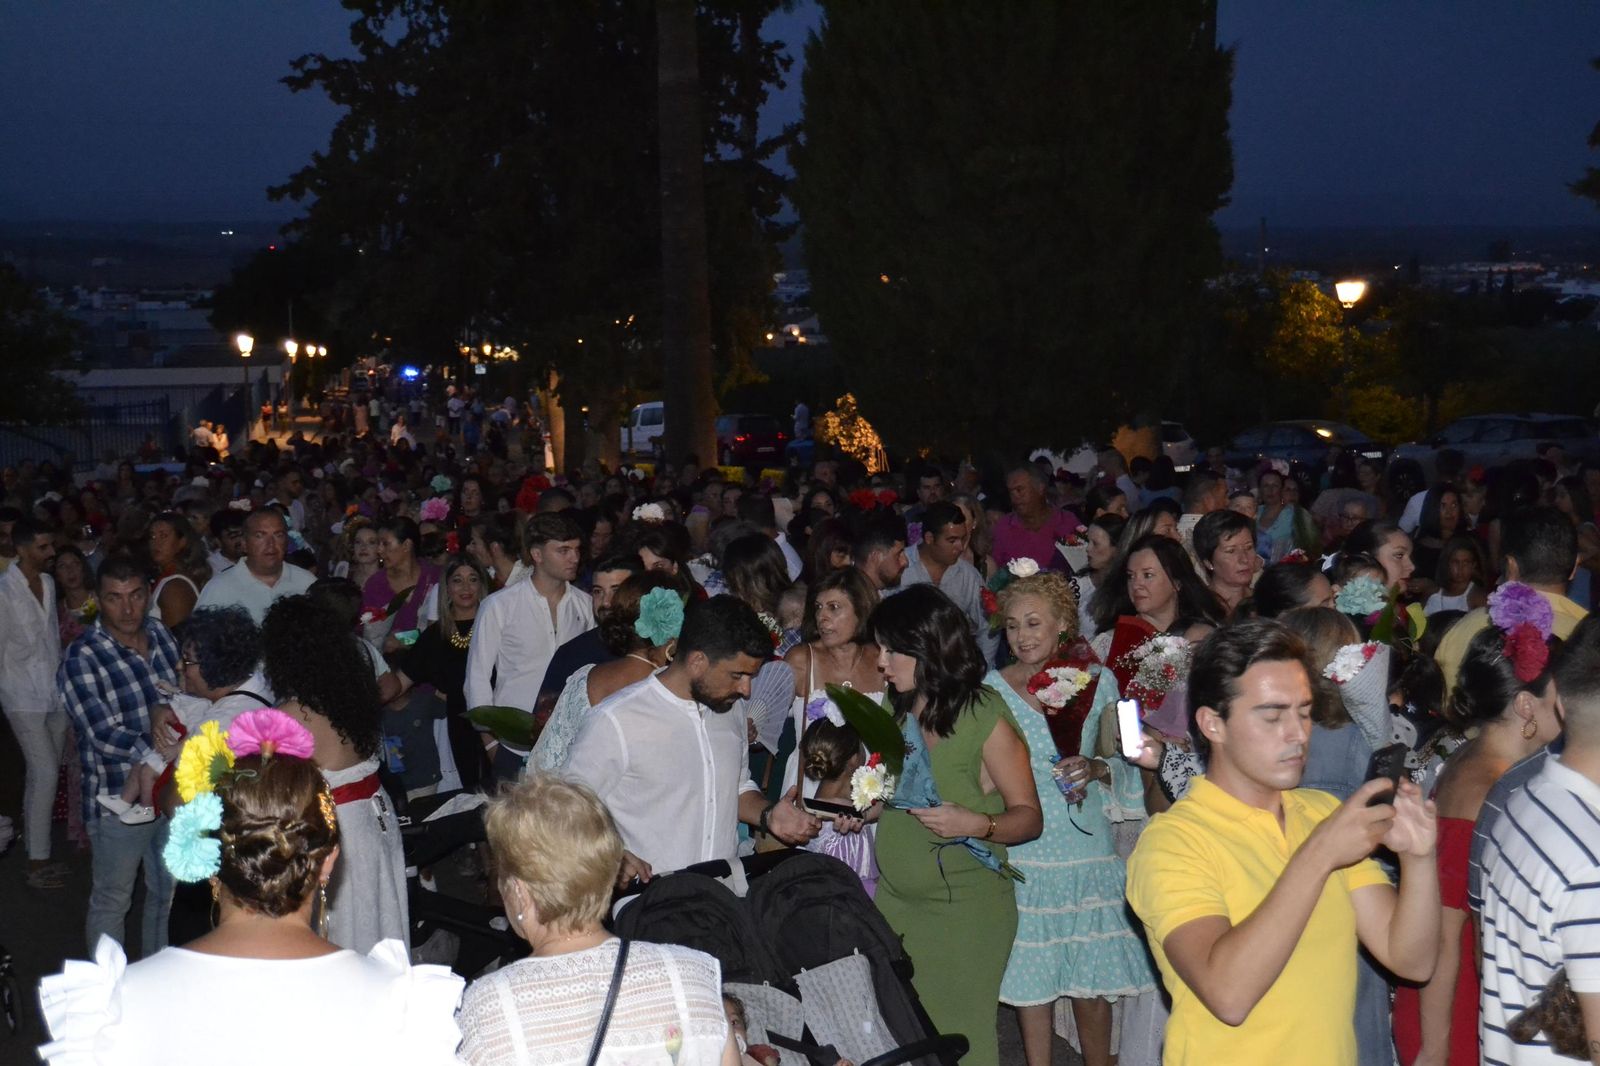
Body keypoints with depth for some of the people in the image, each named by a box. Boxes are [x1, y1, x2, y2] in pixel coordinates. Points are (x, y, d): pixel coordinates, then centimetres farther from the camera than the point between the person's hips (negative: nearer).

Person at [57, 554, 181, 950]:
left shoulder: (162, 636, 1)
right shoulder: (81, 659, -17)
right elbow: (104, 734, -25)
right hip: (119, 800, -6)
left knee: (167, 891, 21)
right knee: (111, 901, 10)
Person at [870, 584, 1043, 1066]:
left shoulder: (985, 717, -12)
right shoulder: (896, 710, 7)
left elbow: (1029, 817, -10)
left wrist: (976, 824, -28)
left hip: (966, 905, -6)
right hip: (896, 899, 6)